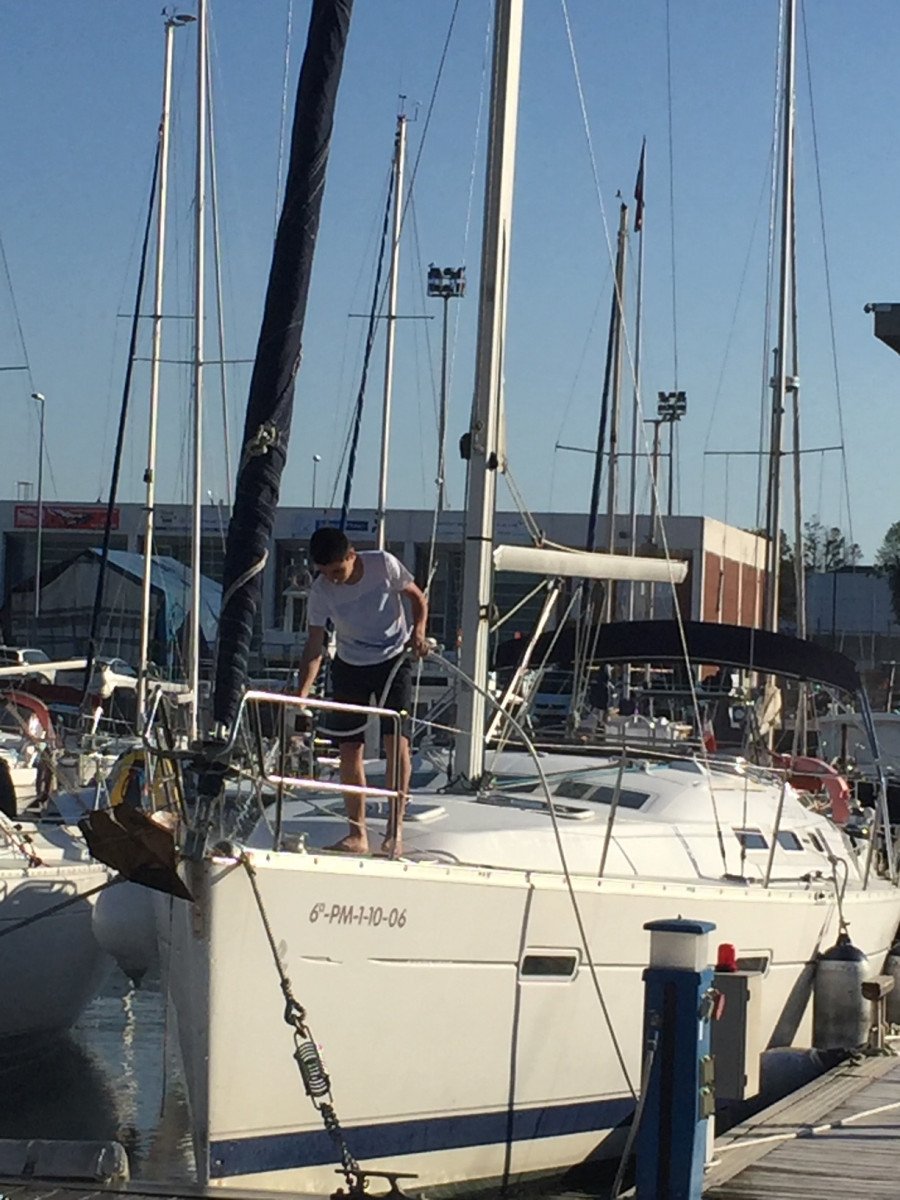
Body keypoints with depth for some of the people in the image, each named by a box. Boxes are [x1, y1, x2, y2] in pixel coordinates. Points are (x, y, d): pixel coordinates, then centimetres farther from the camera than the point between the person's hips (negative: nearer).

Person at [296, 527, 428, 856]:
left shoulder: (384, 565, -20)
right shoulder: (320, 592, -17)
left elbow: (417, 598, -3)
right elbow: (315, 647, -15)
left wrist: (418, 631, -21)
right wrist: (302, 692, -27)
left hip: (393, 660, -2)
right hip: (349, 666, 2)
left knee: (396, 740, -15)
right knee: (349, 747, -1)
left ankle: (395, 830, -11)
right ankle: (358, 834, 8)